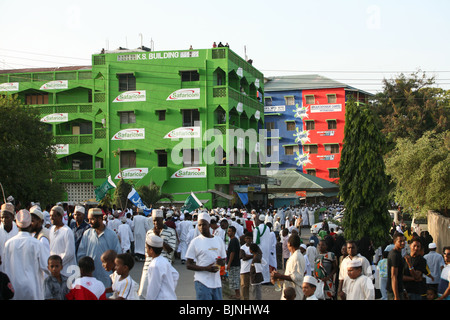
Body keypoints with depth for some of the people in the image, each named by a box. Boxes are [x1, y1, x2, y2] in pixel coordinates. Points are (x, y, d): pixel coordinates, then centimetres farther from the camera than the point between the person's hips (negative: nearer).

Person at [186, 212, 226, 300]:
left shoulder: (219, 240, 12)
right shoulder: (195, 242, -2)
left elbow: (224, 261, 20)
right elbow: (188, 265, -4)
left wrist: (221, 262, -5)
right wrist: (206, 268, -17)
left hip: (217, 282, 5)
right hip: (202, 282, -5)